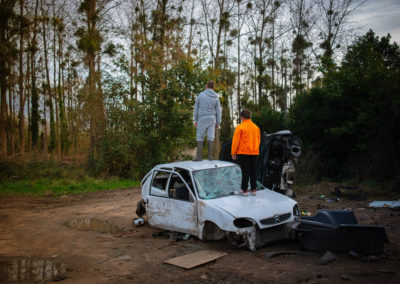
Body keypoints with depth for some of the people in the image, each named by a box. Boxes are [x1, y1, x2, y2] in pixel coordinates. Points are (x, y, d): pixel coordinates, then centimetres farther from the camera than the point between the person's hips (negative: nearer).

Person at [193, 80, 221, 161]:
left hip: (202, 118, -2)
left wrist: (195, 120, 7)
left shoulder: (200, 95, -1)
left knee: (200, 137, 2)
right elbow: (218, 111, 3)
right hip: (212, 118, 2)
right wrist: (218, 123, 9)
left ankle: (199, 156, -4)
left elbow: (196, 108, 1)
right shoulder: (216, 97, 3)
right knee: (211, 137, 4)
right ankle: (210, 155, -1)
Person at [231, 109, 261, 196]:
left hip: (243, 153, -5)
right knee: (253, 171, 8)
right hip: (254, 153, 5)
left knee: (245, 172, -3)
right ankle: (253, 190, 13)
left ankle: (244, 190, 1)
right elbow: (258, 141, 16)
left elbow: (236, 141, -10)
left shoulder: (240, 127, -9)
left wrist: (233, 153, -3)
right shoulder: (256, 127, 10)